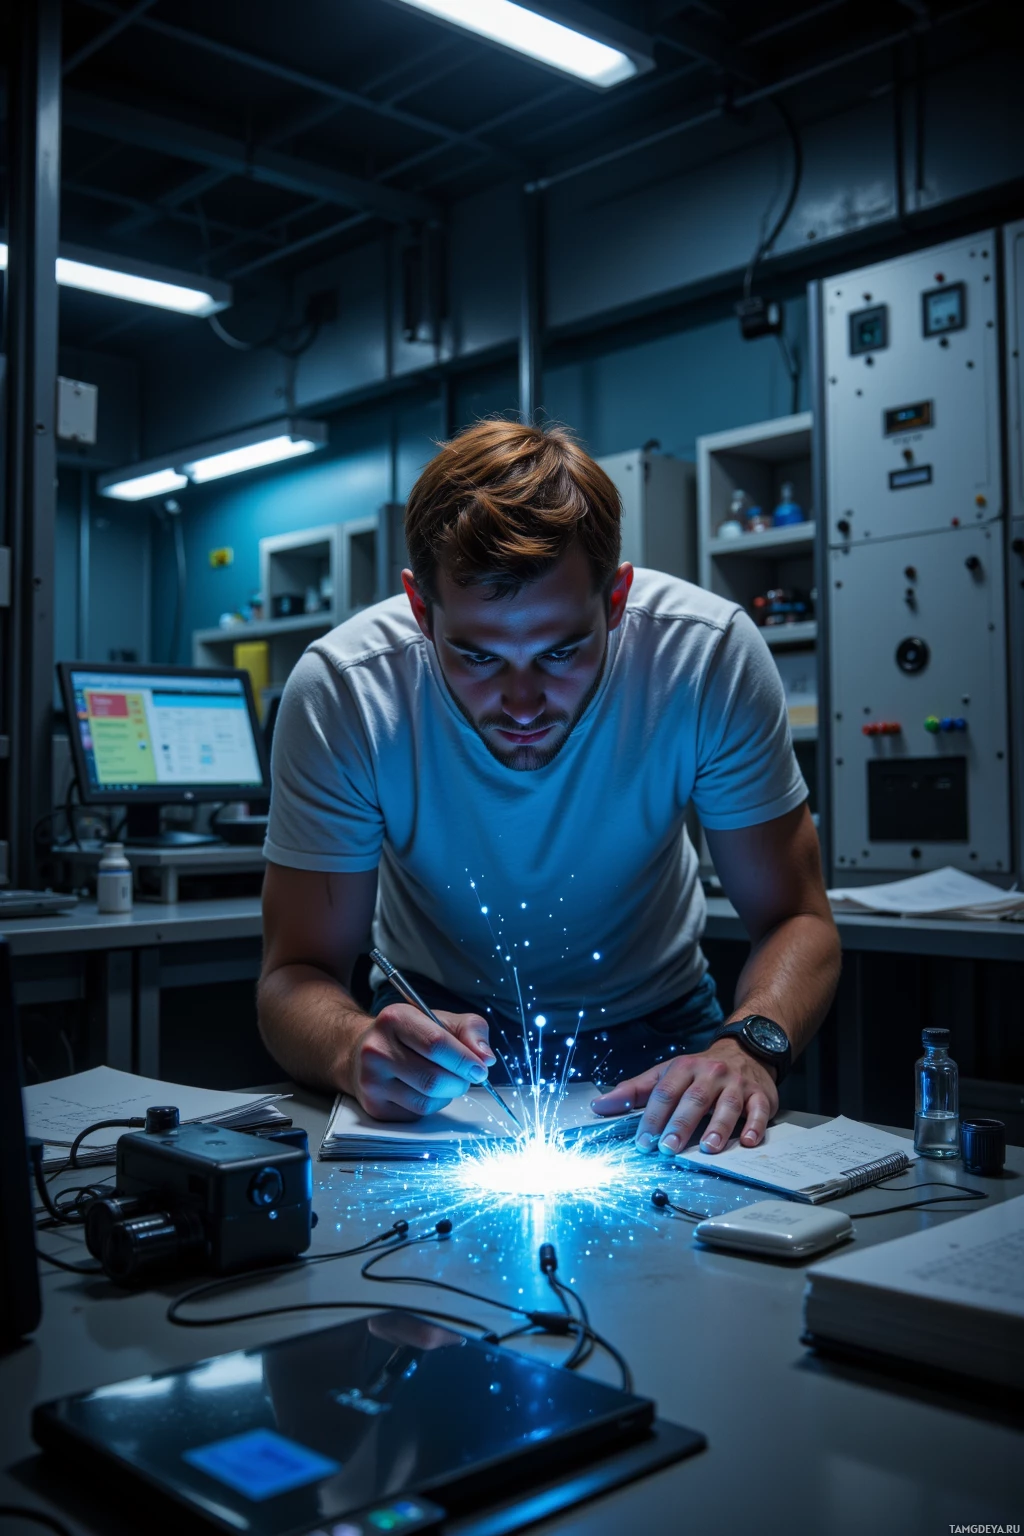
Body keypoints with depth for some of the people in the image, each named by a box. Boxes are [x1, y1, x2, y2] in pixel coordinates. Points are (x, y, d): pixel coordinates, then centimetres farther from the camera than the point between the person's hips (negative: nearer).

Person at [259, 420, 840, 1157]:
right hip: (440, 1025, -1)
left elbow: (797, 920, -17)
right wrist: (359, 1048, -43)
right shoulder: (339, 691, -25)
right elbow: (296, 973, -20)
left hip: (651, 1026, 2)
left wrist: (750, 1045, -38)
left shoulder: (712, 655, -24)